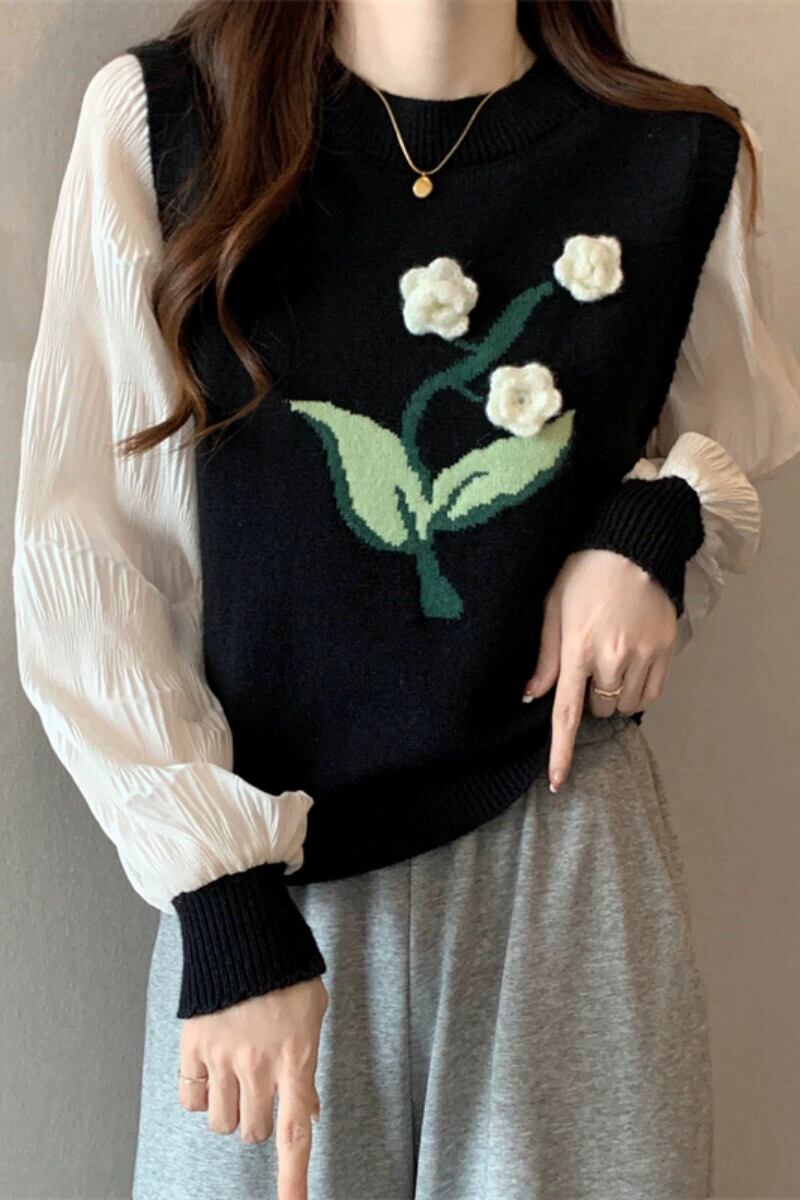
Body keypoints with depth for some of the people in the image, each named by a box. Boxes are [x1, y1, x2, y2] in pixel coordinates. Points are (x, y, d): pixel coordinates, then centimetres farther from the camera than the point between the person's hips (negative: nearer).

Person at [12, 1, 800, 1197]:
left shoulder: (685, 158, -3)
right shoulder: (158, 118, -7)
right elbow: (84, 556, -8)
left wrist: (658, 527, -9)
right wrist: (223, 904, -14)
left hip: (562, 841, 1)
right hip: (263, 867, 0)